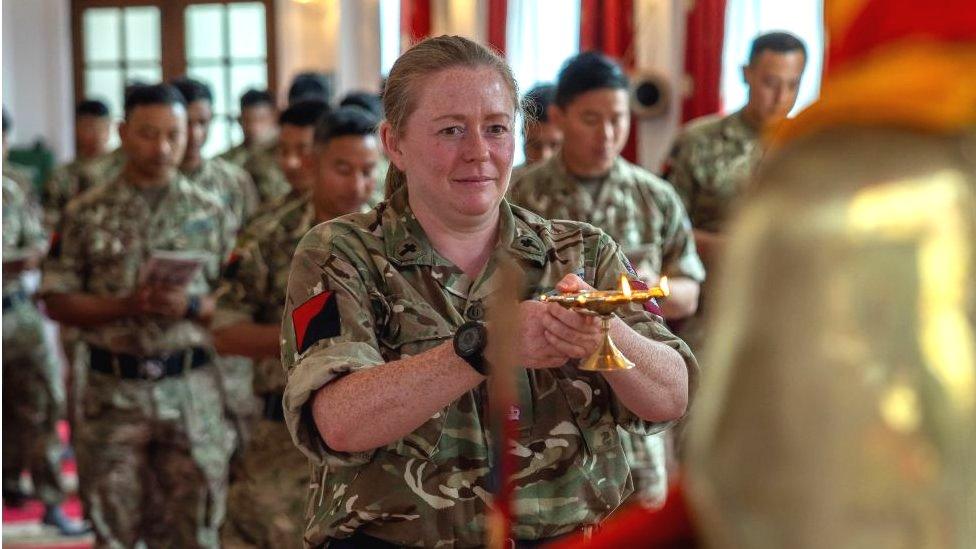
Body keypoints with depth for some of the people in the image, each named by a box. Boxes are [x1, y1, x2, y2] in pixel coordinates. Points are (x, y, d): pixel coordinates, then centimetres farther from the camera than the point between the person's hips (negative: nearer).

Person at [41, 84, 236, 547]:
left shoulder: (210, 213, 4)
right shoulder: (87, 214, 3)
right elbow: (57, 301, 1)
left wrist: (189, 306, -16)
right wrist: (126, 306, -14)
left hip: (192, 390, 0)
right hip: (114, 391, 0)